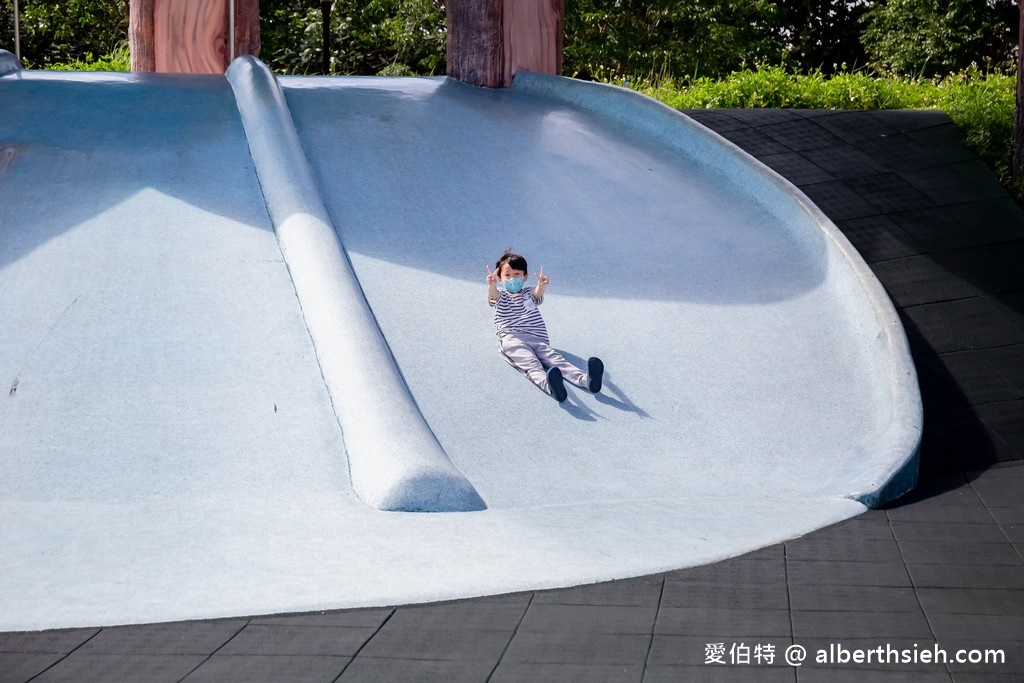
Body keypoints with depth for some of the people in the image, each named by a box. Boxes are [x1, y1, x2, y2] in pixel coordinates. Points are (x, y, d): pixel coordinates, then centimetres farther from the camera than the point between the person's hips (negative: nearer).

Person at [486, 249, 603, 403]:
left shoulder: (529, 292, 25)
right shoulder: (501, 295, 18)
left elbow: (538, 293, -1)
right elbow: (493, 295, -8)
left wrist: (542, 285, -28)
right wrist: (491, 285, -35)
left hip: (537, 338, 3)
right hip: (511, 339, -3)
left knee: (555, 358, -22)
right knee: (531, 363, -33)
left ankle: (586, 379, -47)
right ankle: (547, 384, -64)